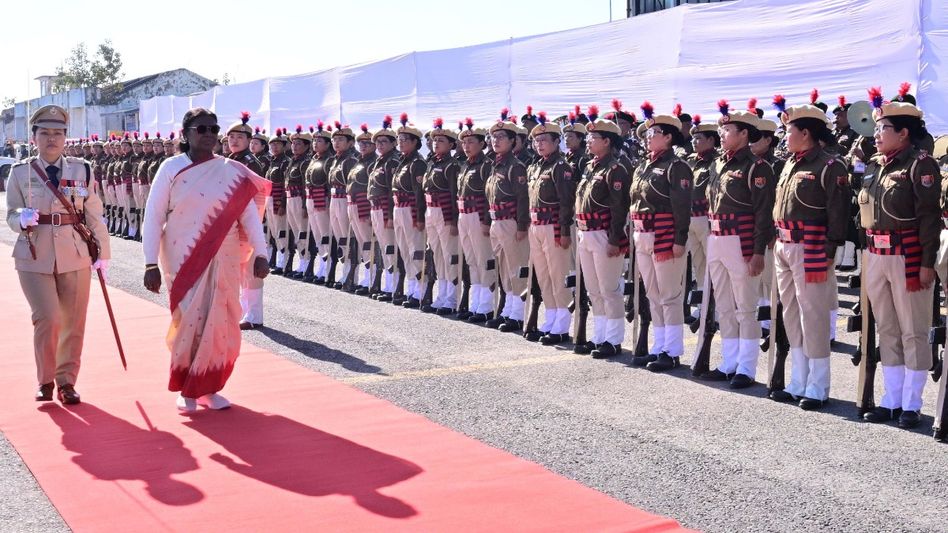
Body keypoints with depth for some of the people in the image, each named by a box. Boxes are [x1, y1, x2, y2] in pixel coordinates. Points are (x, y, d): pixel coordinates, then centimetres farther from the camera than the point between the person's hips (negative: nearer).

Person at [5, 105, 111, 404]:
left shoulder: (82, 170, 4)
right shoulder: (20, 173, 3)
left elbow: (95, 215, 5)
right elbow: (11, 215, 5)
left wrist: (102, 253, 4)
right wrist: (23, 218, -19)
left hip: (75, 256, 1)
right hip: (34, 257, -1)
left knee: (73, 322, 5)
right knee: (47, 319, -10)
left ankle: (66, 380, 20)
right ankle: (45, 380, 11)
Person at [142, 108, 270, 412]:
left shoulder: (232, 172, 3)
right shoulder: (171, 169, -2)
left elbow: (249, 214, 2)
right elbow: (153, 216, -2)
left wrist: (260, 254, -7)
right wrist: (151, 264, -6)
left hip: (222, 261, 2)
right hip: (183, 261, -2)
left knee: (219, 323, 2)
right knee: (189, 322, 0)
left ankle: (208, 387, 16)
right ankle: (186, 390, 16)